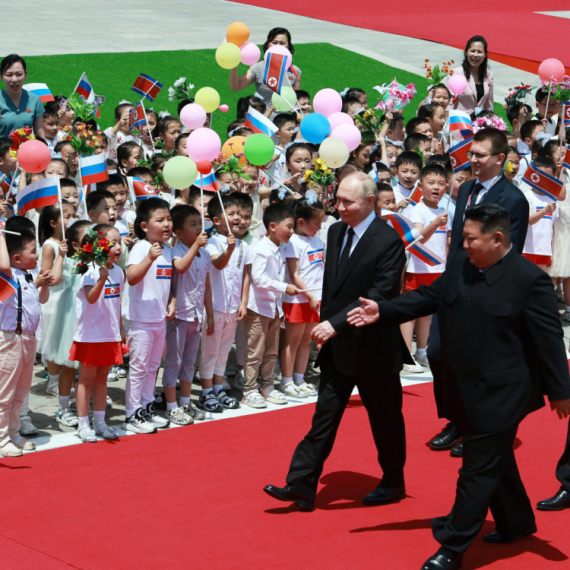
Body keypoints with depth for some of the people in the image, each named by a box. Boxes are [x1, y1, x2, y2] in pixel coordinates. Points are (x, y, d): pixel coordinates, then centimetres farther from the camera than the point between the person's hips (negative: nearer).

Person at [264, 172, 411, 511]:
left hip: (373, 346, -6)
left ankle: (393, 483, 27)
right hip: (337, 346, 6)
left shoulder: (388, 241, -17)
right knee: (324, 418, 5)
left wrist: (336, 324, -25)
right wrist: (326, 324, 6)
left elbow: (379, 295, -22)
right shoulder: (336, 232, 6)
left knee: (385, 419, 10)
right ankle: (302, 487, 4)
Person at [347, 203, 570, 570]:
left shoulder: (531, 280, -17)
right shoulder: (461, 266, 2)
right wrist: (383, 311, 4)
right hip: (465, 388, 7)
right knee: (495, 461, 22)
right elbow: (429, 298, 13)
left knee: (478, 471, -2)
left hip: (500, 394, -7)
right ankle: (517, 523, 41)